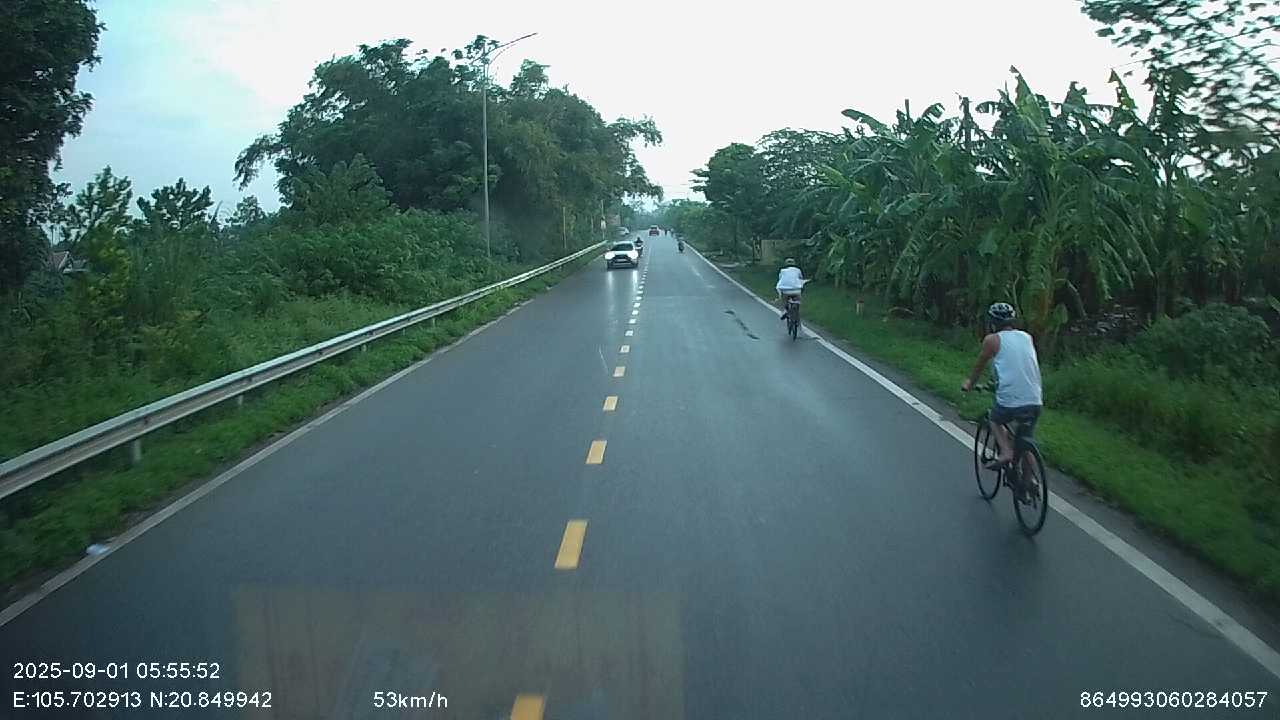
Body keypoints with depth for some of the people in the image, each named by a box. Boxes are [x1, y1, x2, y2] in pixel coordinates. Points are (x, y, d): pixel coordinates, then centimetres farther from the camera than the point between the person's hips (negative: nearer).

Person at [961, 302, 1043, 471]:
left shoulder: (992, 340, 3)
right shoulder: (1027, 337, 16)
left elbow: (979, 366, 17)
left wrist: (969, 383, 35)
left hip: (1009, 402, -4)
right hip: (1035, 402, 4)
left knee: (995, 420, 26)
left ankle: (1006, 452, 4)